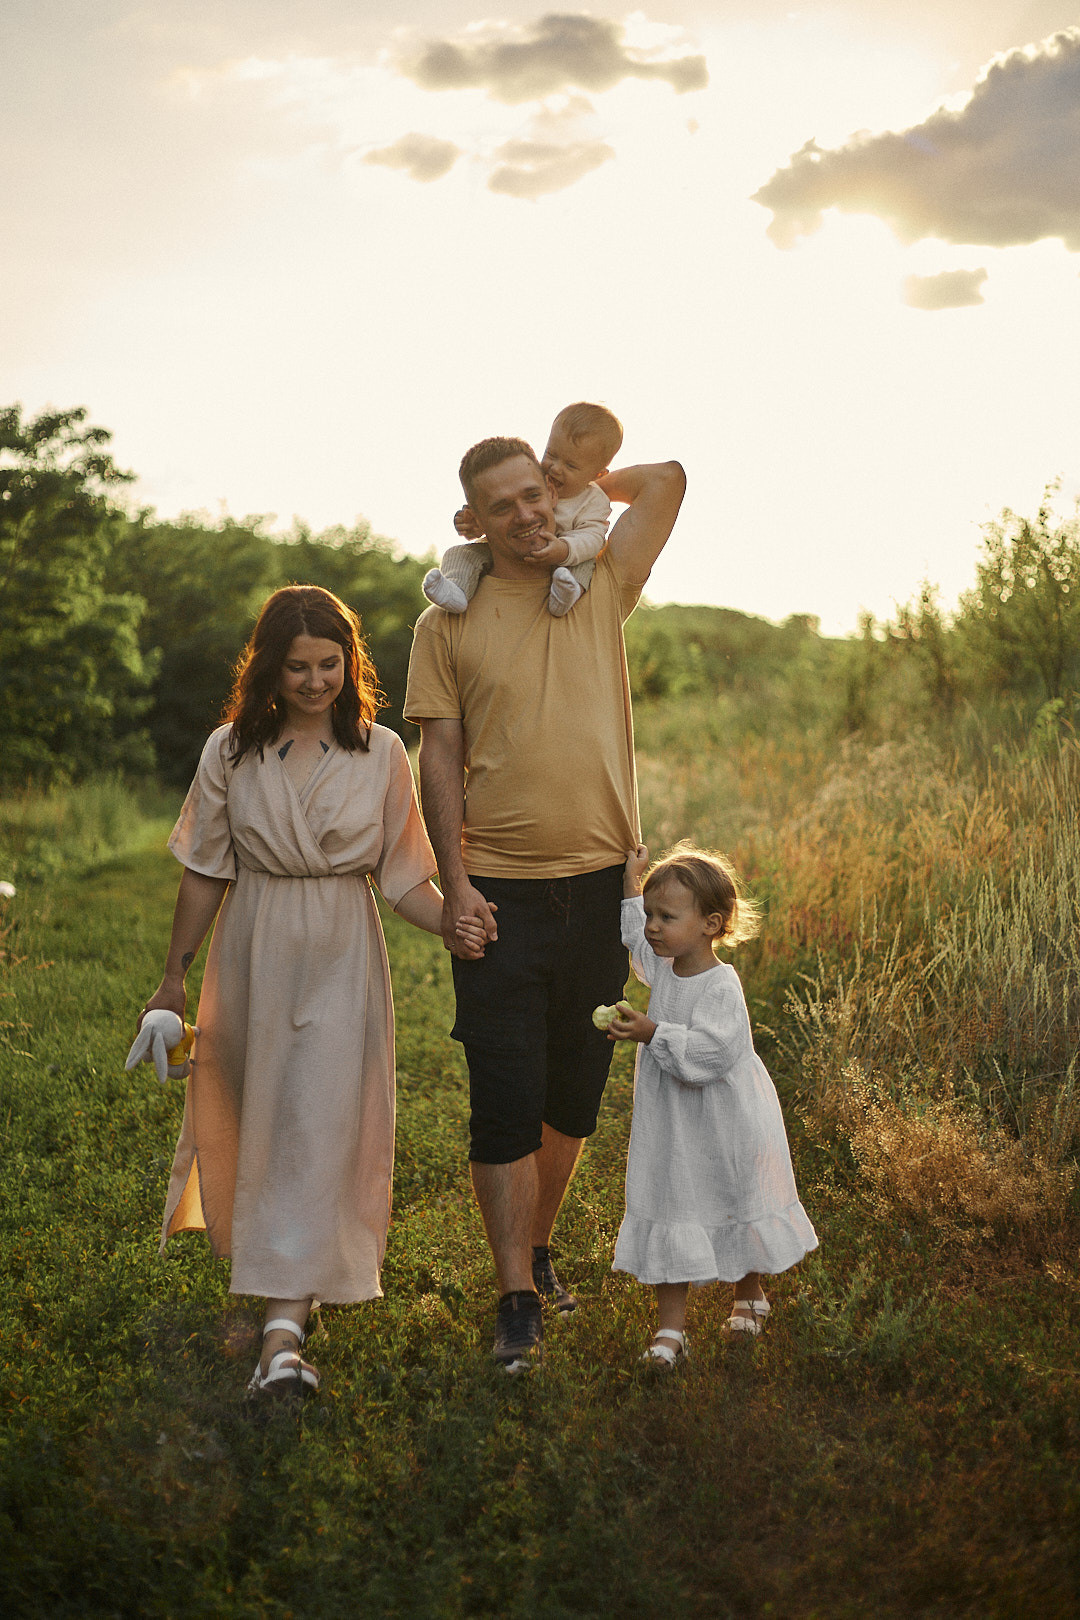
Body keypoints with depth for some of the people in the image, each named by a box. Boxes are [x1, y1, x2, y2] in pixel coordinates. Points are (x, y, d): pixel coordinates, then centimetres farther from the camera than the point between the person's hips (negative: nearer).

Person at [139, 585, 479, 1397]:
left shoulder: (382, 755, -2)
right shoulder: (230, 751, 0)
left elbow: (402, 877, 0)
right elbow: (206, 873, 6)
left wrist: (455, 920, -18)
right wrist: (175, 974, 8)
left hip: (342, 960, -2)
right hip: (252, 954, 2)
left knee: (321, 1131, -9)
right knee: (254, 1120, 12)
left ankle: (283, 1331, -10)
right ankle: (289, 1280, 37)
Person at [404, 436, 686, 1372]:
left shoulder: (602, 587, 8)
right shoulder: (449, 623, 2)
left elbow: (668, 479, 11)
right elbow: (441, 758, -1)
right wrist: (455, 883, -8)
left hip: (599, 882, 3)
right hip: (500, 894, -2)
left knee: (576, 1094, 13)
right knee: (507, 1100, -4)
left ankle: (540, 1247, 32)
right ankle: (518, 1300, 3)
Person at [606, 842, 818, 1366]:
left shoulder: (721, 986, -23)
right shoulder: (662, 967, -1)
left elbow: (707, 1053, -32)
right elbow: (635, 936, 21)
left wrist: (653, 1033, -35)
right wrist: (632, 882, 16)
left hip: (725, 1127, -6)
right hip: (671, 1126, 6)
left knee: (737, 1205, 15)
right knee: (670, 1211, 4)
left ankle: (748, 1294, 40)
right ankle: (670, 1326, 10)